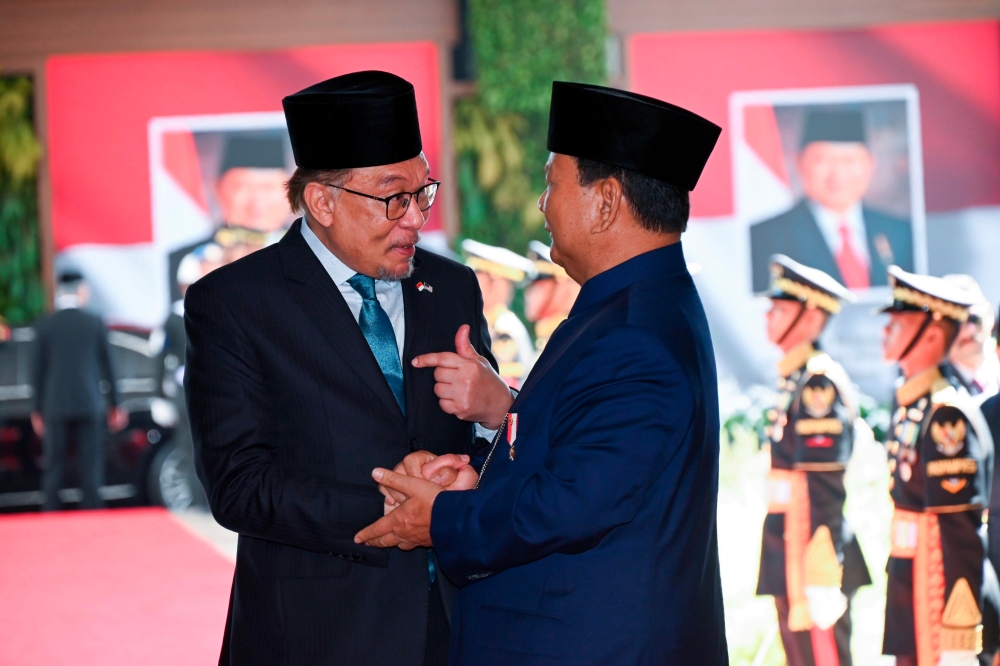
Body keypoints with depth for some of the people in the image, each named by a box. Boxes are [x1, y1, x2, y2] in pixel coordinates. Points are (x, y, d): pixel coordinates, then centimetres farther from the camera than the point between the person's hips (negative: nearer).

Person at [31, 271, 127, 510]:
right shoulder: (95, 323, 1)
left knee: (54, 469, 3)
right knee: (90, 469, 3)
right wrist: (114, 405, 14)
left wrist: (37, 411, 9)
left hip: (55, 407, 0)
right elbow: (107, 367, 5)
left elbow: (39, 371, 1)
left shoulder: (44, 326, -1)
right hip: (90, 405, 0)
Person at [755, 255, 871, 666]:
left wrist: (820, 576, -22)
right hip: (788, 552, 10)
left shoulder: (821, 381, -15)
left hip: (815, 550, -10)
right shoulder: (793, 377, 14)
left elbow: (825, 487, -20)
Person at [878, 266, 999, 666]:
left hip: (942, 590, -9)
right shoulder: (906, 403, 9)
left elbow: (961, 532, -21)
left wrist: (959, 633, -22)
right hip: (908, 588, 9)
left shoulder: (949, 416, -19)